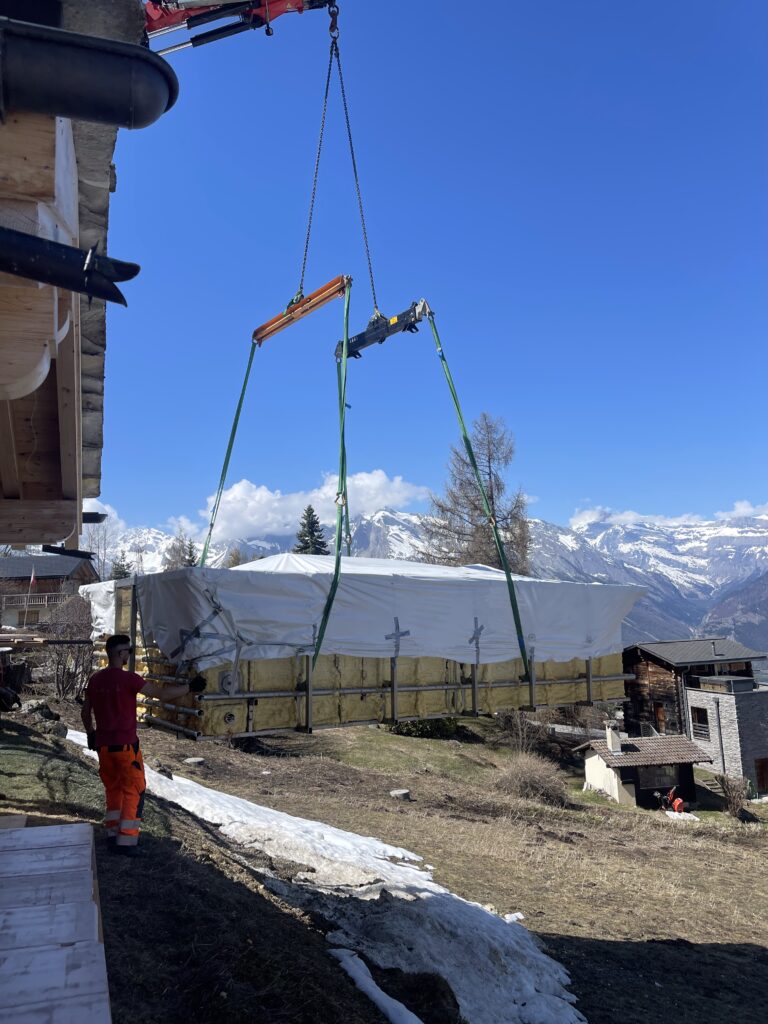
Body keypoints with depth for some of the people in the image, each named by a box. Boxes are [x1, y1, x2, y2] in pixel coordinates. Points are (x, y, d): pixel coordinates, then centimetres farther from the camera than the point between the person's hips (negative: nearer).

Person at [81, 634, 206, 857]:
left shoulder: (95, 679, 4)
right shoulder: (128, 678, -17)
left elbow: (85, 712, 13)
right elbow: (162, 694, -17)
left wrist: (91, 734, 27)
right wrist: (190, 687, -8)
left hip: (103, 744, 6)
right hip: (125, 744, -6)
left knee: (113, 789, 19)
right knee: (133, 791, 5)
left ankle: (113, 834, 23)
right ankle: (126, 841, 3)